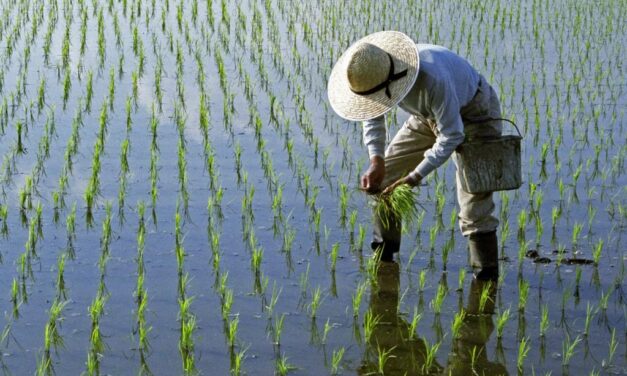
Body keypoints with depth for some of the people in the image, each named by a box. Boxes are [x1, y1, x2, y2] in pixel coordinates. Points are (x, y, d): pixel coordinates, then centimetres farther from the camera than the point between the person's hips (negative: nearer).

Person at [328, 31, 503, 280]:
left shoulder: (432, 79, -43)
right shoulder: (374, 73, -21)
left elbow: (451, 135, -35)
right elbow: (373, 116, -1)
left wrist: (414, 177, -35)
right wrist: (376, 161, -15)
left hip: (474, 114, -7)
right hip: (428, 115, 7)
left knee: (474, 194, -19)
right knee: (385, 173, 4)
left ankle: (486, 275, -10)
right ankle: (382, 255, 18)